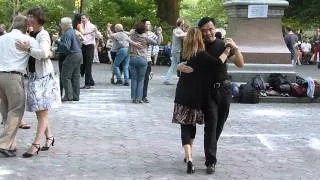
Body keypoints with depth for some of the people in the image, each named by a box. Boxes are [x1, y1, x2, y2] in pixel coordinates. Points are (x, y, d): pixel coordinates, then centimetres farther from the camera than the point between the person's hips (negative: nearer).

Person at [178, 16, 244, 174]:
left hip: (224, 89, 2)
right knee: (211, 123, -11)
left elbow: (240, 64, -4)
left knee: (219, 124, 13)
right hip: (207, 90, -2)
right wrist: (181, 67, -23)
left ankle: (210, 150, 37)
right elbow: (180, 65, 1)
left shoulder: (223, 45, 2)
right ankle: (210, 161, -12)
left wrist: (235, 48, -21)